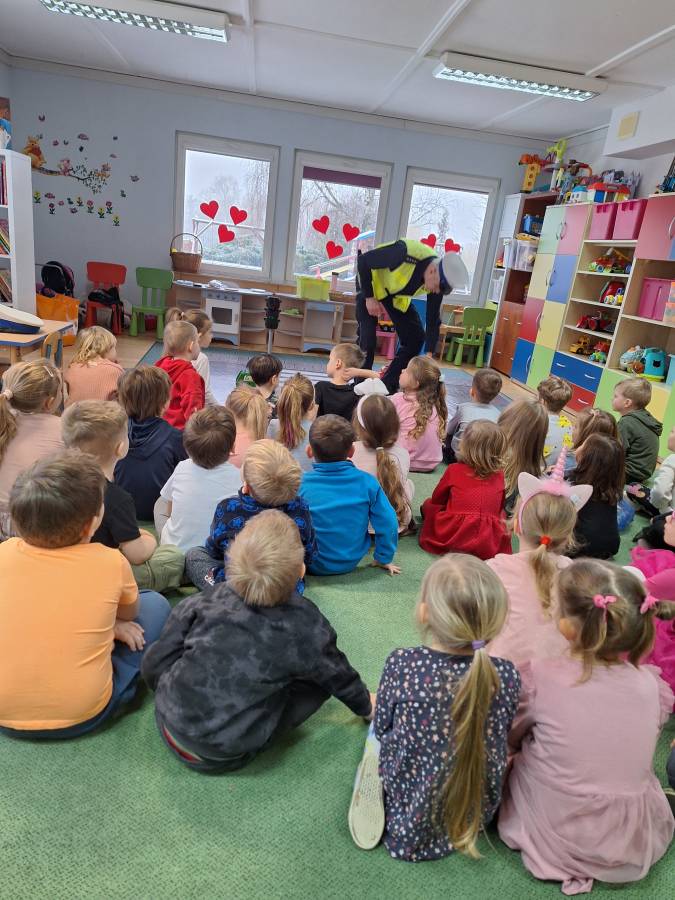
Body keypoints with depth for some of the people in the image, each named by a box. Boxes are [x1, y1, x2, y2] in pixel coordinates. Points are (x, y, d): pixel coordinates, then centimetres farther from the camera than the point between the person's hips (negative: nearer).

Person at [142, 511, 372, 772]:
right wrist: (366, 706, 25)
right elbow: (339, 677, 3)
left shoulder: (202, 602, -11)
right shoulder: (305, 625, -15)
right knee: (322, 678, 4)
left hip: (171, 724, 1)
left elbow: (154, 664, -6)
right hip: (227, 755, 0)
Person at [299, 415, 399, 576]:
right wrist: (384, 559, 7)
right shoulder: (366, 482, -12)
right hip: (352, 562, 3)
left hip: (315, 567, -2)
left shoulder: (301, 484, -17)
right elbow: (387, 522, -8)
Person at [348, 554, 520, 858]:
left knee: (376, 734, 26)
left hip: (405, 820, -1)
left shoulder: (401, 664, -29)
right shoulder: (506, 676, -24)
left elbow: (382, 727, -10)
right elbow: (499, 739, -5)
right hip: (474, 817, 2)